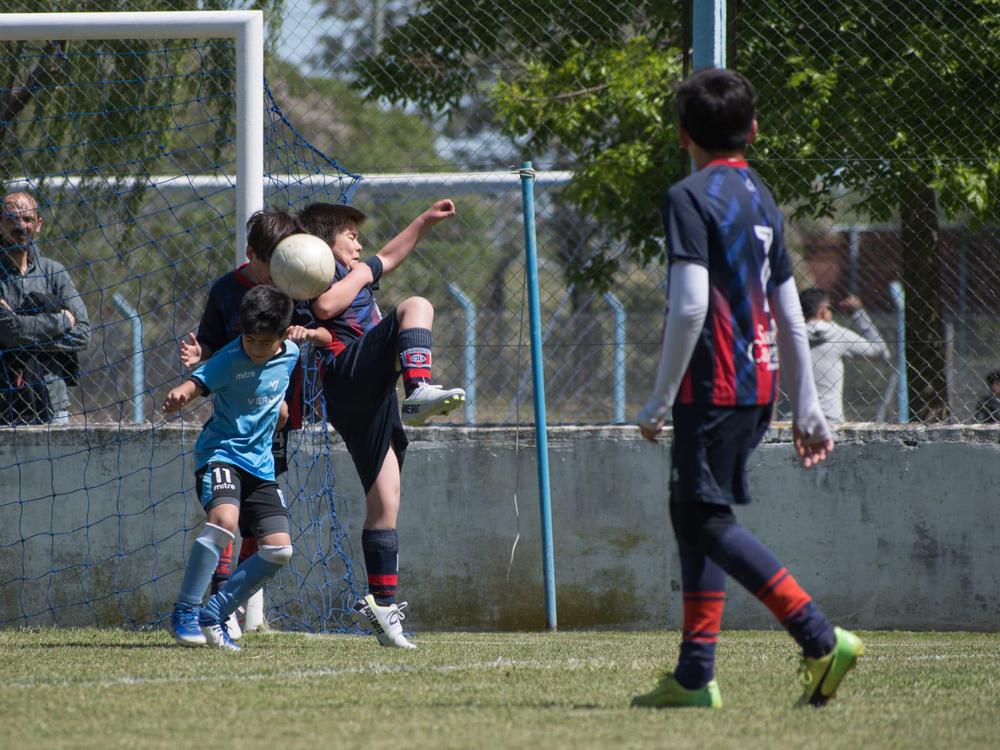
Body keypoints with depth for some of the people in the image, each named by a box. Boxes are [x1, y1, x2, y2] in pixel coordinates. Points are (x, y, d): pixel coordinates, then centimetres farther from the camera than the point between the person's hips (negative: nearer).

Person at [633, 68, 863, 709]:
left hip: (713, 385, -8)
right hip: (758, 385, 8)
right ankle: (696, 675, 12)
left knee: (707, 519, -8)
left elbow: (690, 306, -19)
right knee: (697, 515, 14)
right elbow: (791, 319, 17)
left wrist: (661, 399, -12)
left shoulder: (691, 198, -9)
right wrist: (807, 409, 20)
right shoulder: (763, 200, 16)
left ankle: (822, 638, -19)